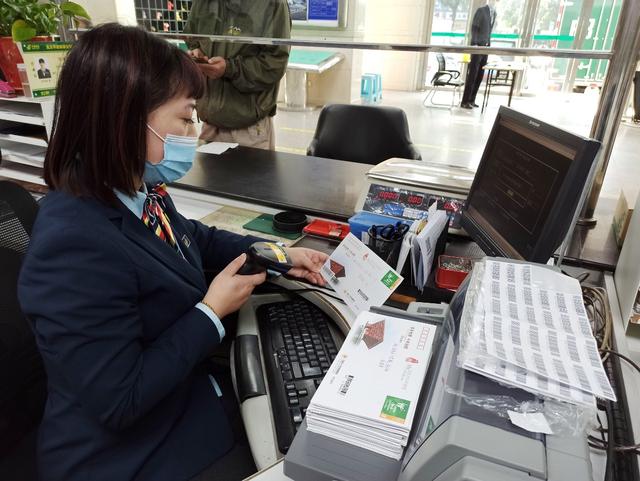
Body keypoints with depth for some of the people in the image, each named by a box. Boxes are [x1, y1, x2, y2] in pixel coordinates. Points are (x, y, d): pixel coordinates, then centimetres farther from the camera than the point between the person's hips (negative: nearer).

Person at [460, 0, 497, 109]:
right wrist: (475, 45, -19)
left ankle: (471, 100, 12)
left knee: (480, 76, 5)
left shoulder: (494, 13, 15)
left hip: (485, 47, 7)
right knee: (472, 75, -7)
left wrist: (488, 44, 12)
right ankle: (465, 101, -4)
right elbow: (474, 28, -11)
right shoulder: (481, 10, -7)